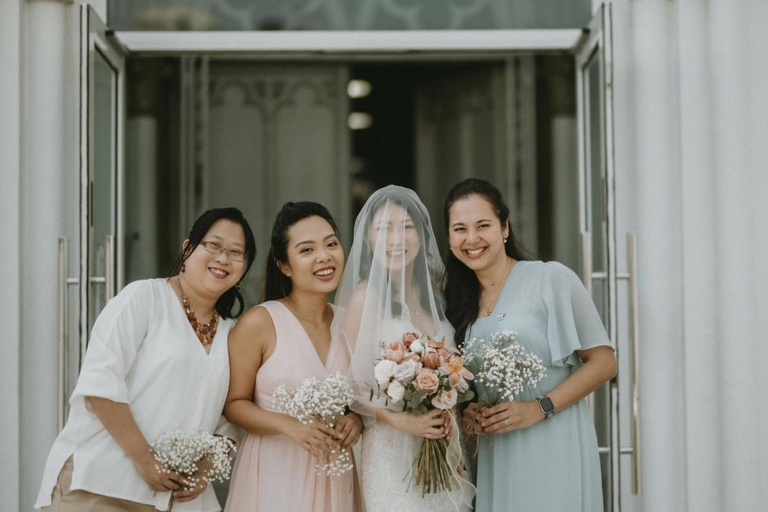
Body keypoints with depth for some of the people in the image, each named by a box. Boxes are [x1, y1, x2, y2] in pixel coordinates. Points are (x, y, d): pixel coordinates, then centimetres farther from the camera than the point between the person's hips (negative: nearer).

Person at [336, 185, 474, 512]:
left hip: (443, 448, 5)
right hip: (393, 450, -5)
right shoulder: (367, 295, -8)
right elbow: (352, 386, -9)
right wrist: (399, 420, -22)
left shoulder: (433, 293, 9)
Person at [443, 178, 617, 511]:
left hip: (552, 449, -5)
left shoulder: (550, 279, -6)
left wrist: (540, 408, -18)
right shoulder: (460, 302, 12)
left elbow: (603, 362, -8)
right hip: (493, 458, 5)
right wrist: (464, 411, -2)